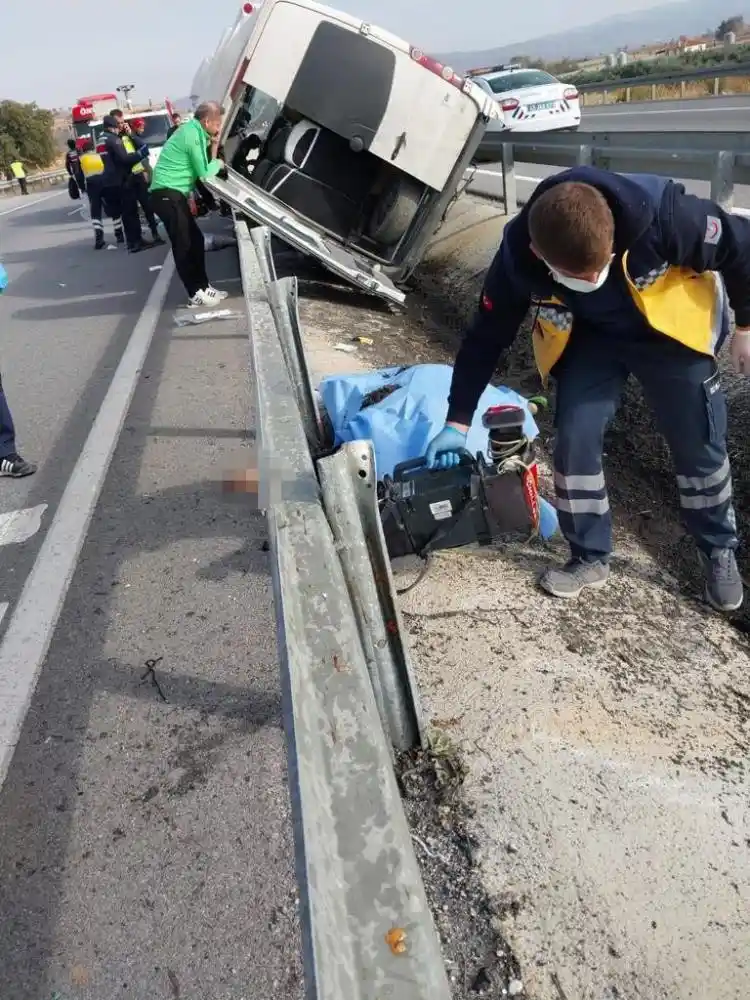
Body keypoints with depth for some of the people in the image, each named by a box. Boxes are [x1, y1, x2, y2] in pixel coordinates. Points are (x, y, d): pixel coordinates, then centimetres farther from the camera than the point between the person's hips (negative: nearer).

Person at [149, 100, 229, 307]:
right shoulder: (192, 135, -15)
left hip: (173, 194, 10)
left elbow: (203, 166, 16)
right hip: (167, 194, -10)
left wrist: (213, 146, 6)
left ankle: (202, 287, 17)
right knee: (184, 246, -8)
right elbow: (204, 173, -13)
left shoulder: (195, 132, 14)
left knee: (195, 240, 11)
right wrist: (218, 163, 5)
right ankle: (196, 294, -5)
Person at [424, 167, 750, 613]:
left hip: (671, 328, -1)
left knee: (700, 444, 3)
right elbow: (486, 337, -14)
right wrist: (458, 421, -9)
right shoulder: (517, 257, -29)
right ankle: (590, 557, 13)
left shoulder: (661, 213, -38)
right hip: (590, 336, 2)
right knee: (575, 439, -9)